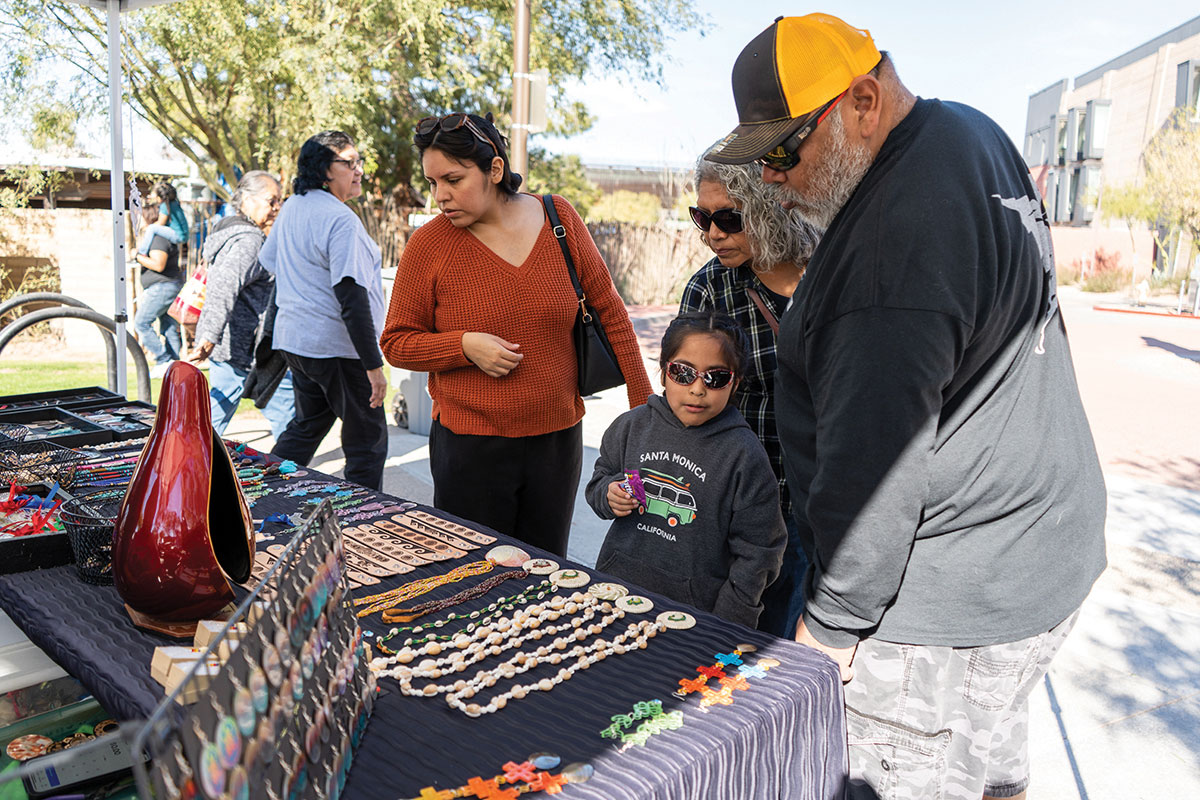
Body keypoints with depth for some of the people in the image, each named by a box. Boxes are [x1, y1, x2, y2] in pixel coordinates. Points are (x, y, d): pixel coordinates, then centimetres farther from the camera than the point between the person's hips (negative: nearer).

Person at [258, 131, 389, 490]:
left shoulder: (291, 207, 10)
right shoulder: (342, 220, -18)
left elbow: (268, 260, 25)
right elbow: (352, 297, -24)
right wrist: (373, 364, -23)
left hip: (293, 339, 9)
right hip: (337, 347, -9)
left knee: (305, 426, 25)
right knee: (368, 442, 1)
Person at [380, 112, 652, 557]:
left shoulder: (559, 220, -1)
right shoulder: (429, 245, -6)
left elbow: (609, 312, 5)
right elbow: (396, 343, 1)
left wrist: (643, 403, 7)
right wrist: (465, 345, -17)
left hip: (559, 437, 2)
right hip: (470, 447, -2)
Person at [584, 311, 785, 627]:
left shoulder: (745, 455, -12)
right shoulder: (632, 426, -1)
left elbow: (755, 553, -8)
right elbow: (601, 475, 17)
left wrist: (725, 630, -9)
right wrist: (609, 495, -6)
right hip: (615, 589, 4)